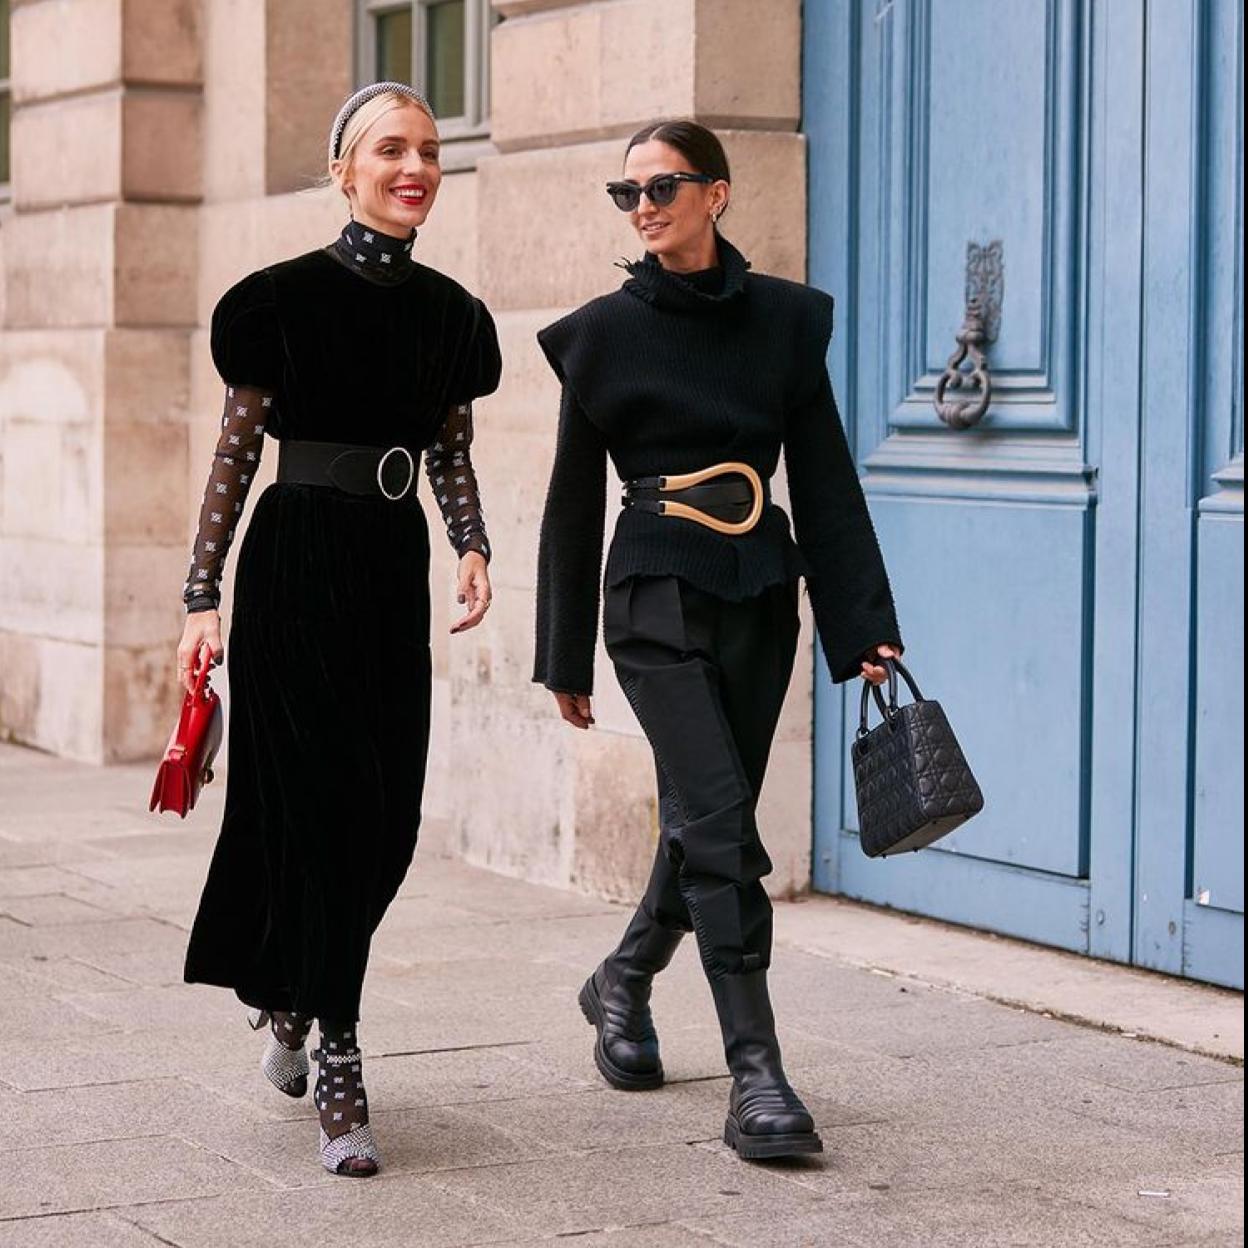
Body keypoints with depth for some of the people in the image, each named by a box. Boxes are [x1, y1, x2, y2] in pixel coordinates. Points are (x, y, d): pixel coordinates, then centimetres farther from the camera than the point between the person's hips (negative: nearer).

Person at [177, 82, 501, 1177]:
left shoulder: (448, 313, 9)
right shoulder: (289, 298, -6)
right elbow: (236, 450, -4)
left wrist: (473, 548, 0)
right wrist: (203, 597, -7)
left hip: (395, 567, 5)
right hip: (299, 560, -5)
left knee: (388, 815, 5)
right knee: (322, 798, -7)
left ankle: (284, 995, 29)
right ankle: (337, 1065, 0)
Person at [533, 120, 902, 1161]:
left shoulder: (786, 319, 5)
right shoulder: (605, 331, 0)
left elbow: (826, 482, 6)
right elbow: (574, 500, 4)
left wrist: (863, 628, 0)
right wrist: (565, 657, 5)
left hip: (758, 598, 3)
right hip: (657, 599, -3)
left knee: (703, 822, 13)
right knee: (722, 822, -15)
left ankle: (625, 980, 40)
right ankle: (756, 1074, -14)